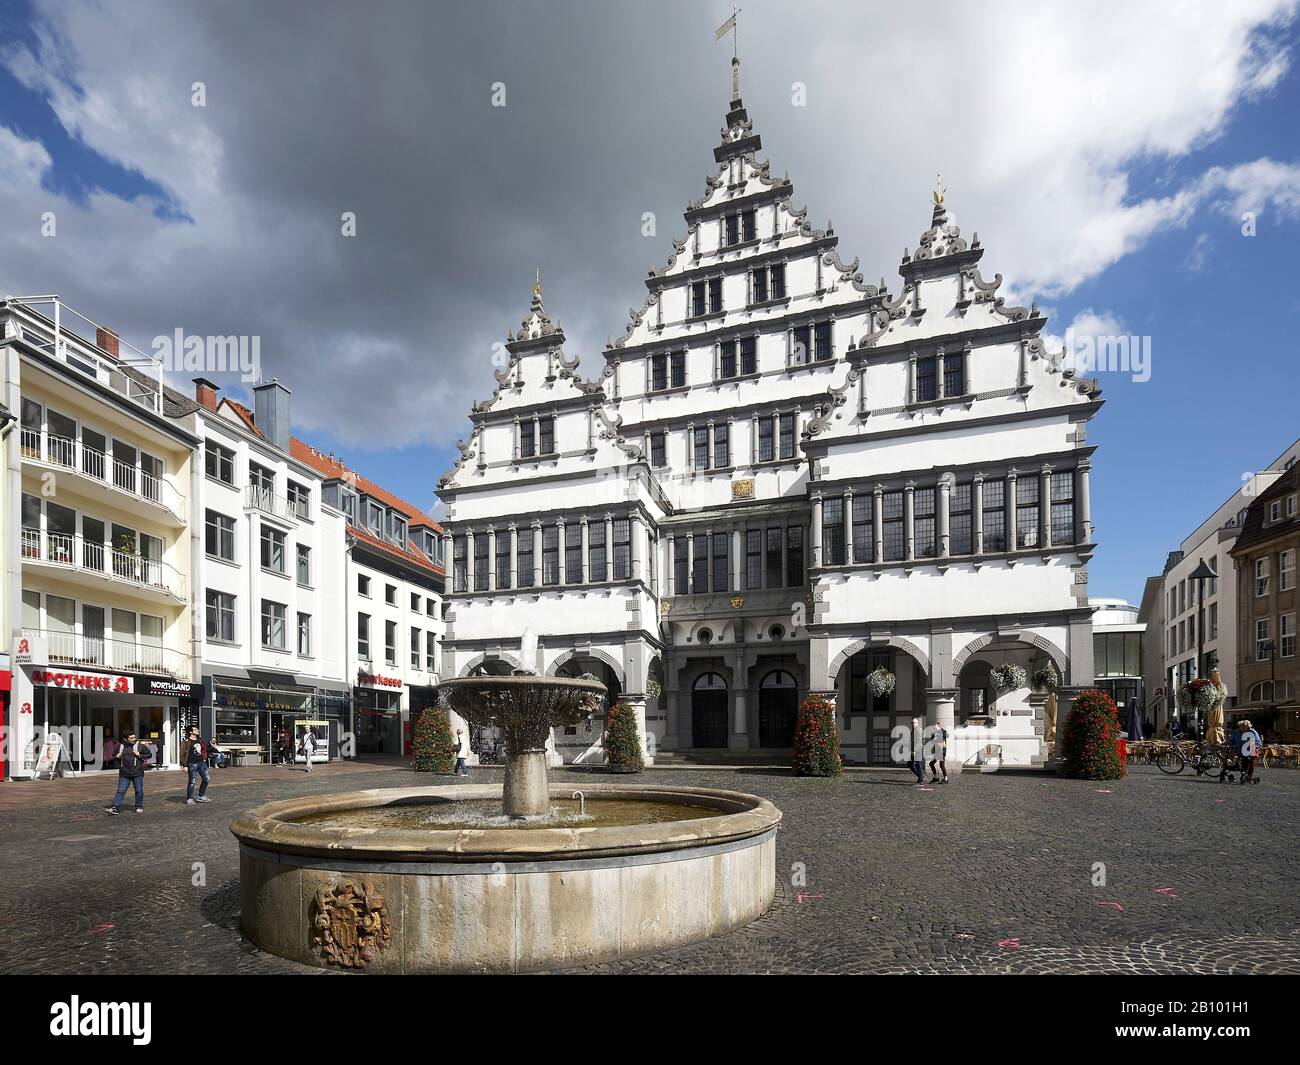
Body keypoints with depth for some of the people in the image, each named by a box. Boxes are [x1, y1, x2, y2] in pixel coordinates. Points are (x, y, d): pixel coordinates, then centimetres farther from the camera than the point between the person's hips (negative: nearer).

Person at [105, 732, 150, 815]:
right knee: (121, 790, -2)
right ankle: (115, 808, 0)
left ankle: (139, 807, 16)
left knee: (139, 791, 3)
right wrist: (117, 756, -2)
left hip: (137, 774, -2)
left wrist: (139, 755, -10)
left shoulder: (140, 746, 1)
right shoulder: (121, 747, 7)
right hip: (124, 774, 2)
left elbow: (149, 755, 4)